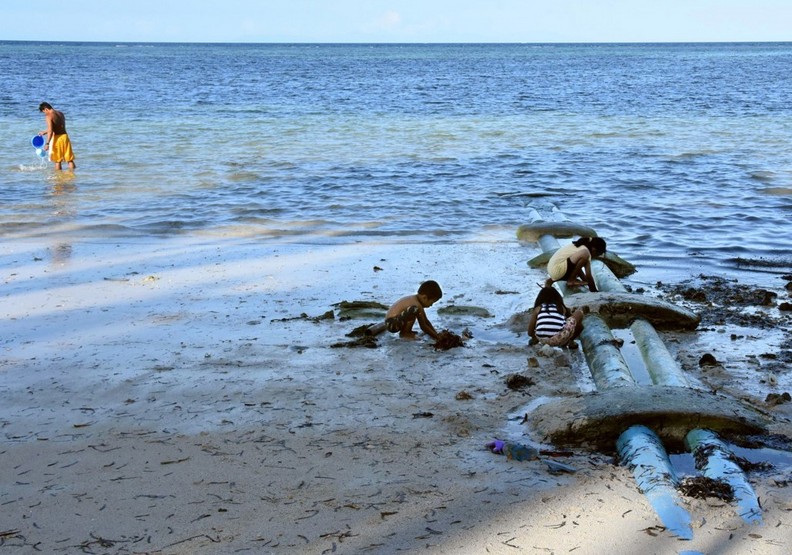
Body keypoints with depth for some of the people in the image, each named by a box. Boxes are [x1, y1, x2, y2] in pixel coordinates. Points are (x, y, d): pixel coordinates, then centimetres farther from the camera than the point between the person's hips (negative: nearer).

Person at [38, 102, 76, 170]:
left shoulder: (49, 116, -10)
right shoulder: (60, 113, 14)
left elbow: (50, 131, -19)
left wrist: (47, 143, -18)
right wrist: (45, 132, 33)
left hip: (57, 138, -6)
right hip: (65, 136, 6)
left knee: (58, 161, 4)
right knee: (70, 159, 8)